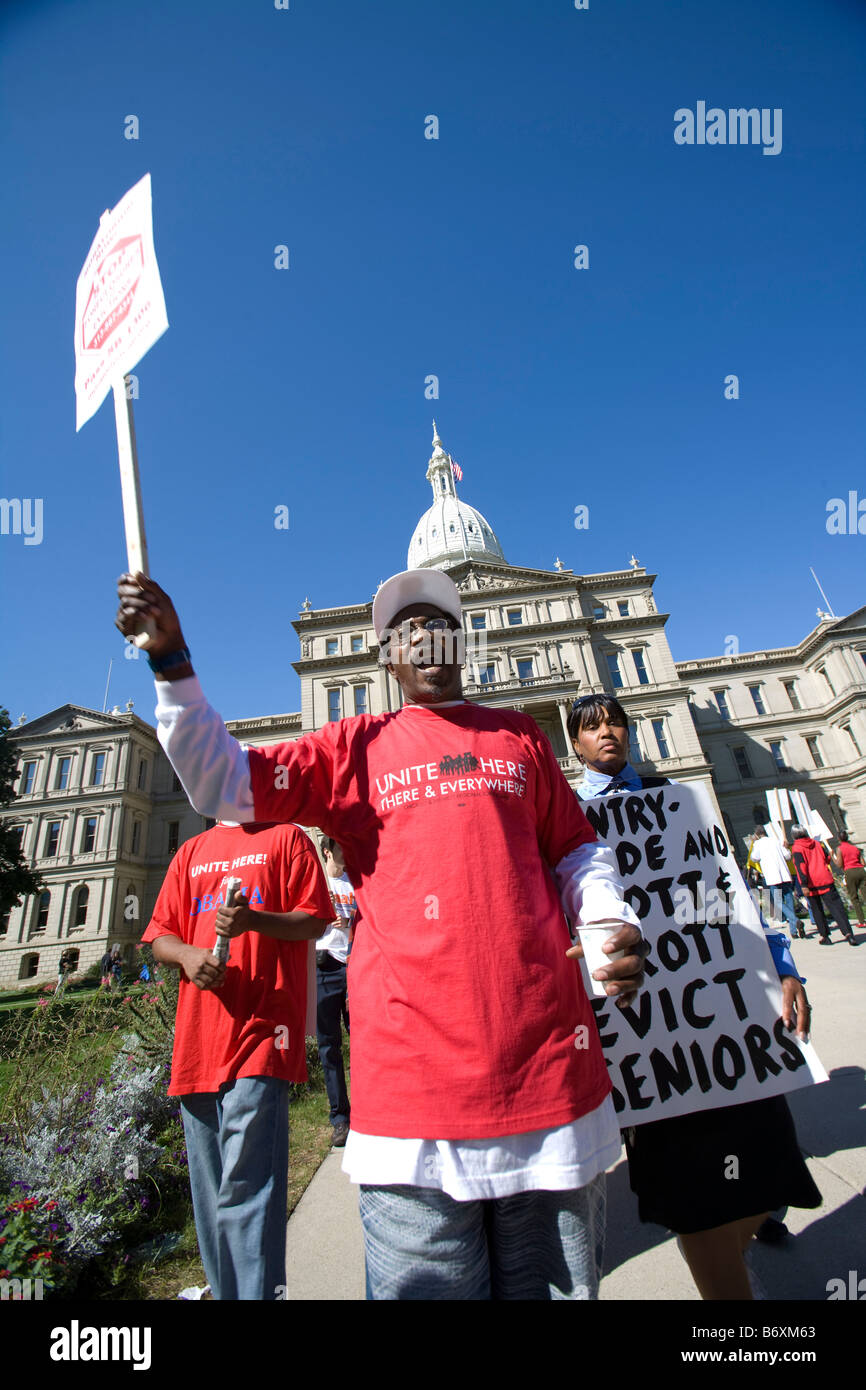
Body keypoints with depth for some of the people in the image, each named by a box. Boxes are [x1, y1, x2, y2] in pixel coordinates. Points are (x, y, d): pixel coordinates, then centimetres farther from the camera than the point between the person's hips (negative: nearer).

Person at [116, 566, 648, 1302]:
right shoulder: (357, 746, 7)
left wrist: (615, 922, -4)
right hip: (412, 1071, -1)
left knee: (555, 1284, 18)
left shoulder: (520, 736, 12)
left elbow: (577, 854, 15)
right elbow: (223, 784, 1)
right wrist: (171, 661, -6)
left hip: (549, 1064, 2)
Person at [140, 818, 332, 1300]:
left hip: (261, 1029, -5)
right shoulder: (190, 853, 18)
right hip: (197, 1041, 5)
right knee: (210, 1193, 14)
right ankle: (225, 1290, 30)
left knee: (245, 1190, -8)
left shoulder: (286, 838, 4)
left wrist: (255, 920, -19)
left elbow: (314, 919, -3)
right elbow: (160, 935, 16)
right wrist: (186, 954, -6)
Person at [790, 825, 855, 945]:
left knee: (817, 910, 10)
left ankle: (825, 936, 10)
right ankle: (847, 933, -12)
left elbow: (801, 866, -16)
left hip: (811, 884, -3)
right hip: (826, 881, 3)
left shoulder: (796, 848, -6)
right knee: (835, 906, 1)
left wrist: (804, 885, -19)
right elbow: (828, 857, 14)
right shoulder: (817, 843, 9)